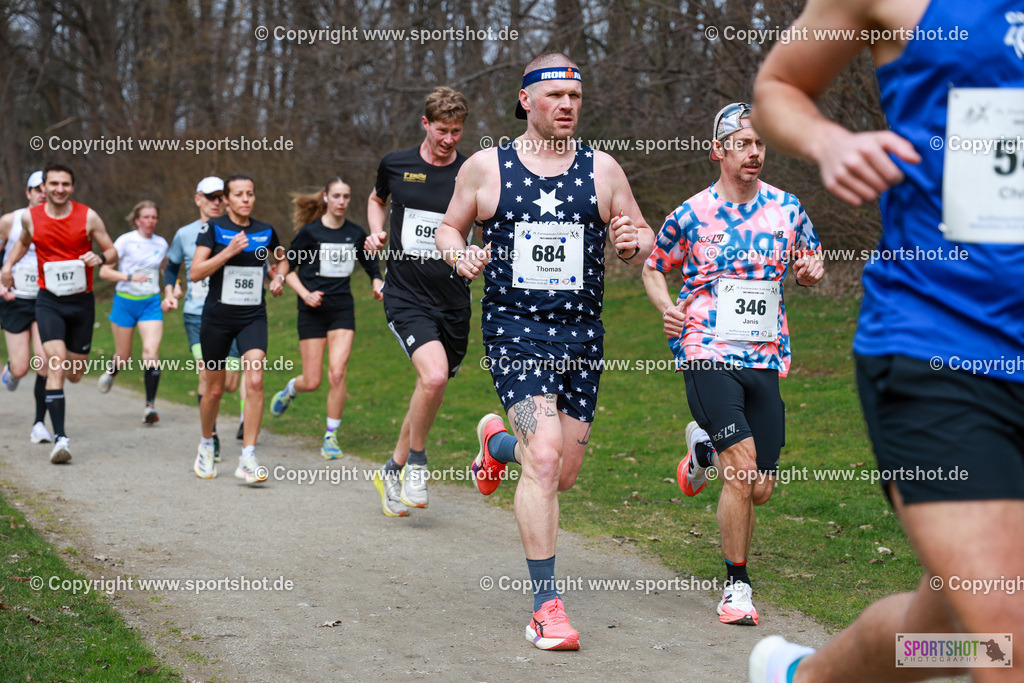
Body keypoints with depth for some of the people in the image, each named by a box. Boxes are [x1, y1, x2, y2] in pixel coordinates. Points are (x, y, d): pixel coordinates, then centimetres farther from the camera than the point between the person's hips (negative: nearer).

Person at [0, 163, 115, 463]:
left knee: (75, 374, 9)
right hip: (49, 301, -1)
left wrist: (99, 257, -17)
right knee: (57, 367, -18)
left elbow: (112, 251, 5)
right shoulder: (31, 217, 1)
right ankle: (60, 438, -18)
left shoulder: (88, 217, -4)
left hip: (82, 301, 1)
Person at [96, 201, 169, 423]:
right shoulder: (125, 241, -7)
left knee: (151, 351, -17)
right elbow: (104, 271, -9)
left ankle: (150, 405, -14)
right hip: (125, 302, -2)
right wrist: (130, 277, -21)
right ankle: (111, 372, 45)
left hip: (151, 304, 2)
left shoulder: (161, 244, 6)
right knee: (123, 356, 8)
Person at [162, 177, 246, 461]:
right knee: (206, 374, -16)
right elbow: (171, 267, 21)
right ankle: (211, 437, -5)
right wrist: (170, 293, 5)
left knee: (229, 384, -2)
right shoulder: (185, 234, 6)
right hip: (196, 316, 0)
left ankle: (246, 406, 33)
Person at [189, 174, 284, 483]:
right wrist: (228, 252, -22)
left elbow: (280, 259, 26)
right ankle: (206, 444, 35)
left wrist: (278, 277, 5)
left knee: (255, 381, -17)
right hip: (217, 316, -2)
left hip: (253, 316, 2)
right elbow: (195, 272, -13)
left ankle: (247, 459, -15)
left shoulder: (265, 231, 5)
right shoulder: (212, 228, -5)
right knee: (214, 389, 7)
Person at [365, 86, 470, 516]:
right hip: (406, 296, -2)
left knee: (432, 389, 9)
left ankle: (393, 470, 31)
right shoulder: (395, 166, 2)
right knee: (434, 376, -23)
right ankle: (416, 463, 0)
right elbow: (377, 199, 24)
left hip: (452, 301, 2)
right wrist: (376, 233, 6)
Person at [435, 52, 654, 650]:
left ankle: (498, 441, 44)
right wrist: (461, 254, -8)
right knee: (544, 458, -19)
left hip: (582, 332, 3)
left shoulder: (602, 169, 6)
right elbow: (450, 227, 15)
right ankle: (547, 605, -12)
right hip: (514, 328, -3)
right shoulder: (486, 167, 2)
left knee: (564, 474, 9)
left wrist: (634, 242, -12)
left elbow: (643, 241, 12)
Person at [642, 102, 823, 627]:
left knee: (760, 489, 3)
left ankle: (704, 446, 36)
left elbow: (812, 258, 21)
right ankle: (736, 585, -5)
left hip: (765, 361, 4)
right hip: (708, 354, -4)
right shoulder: (691, 214, 0)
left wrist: (812, 271, -3)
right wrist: (667, 308, -6)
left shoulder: (786, 208, 6)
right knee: (743, 466, -19)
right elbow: (653, 268, 13)